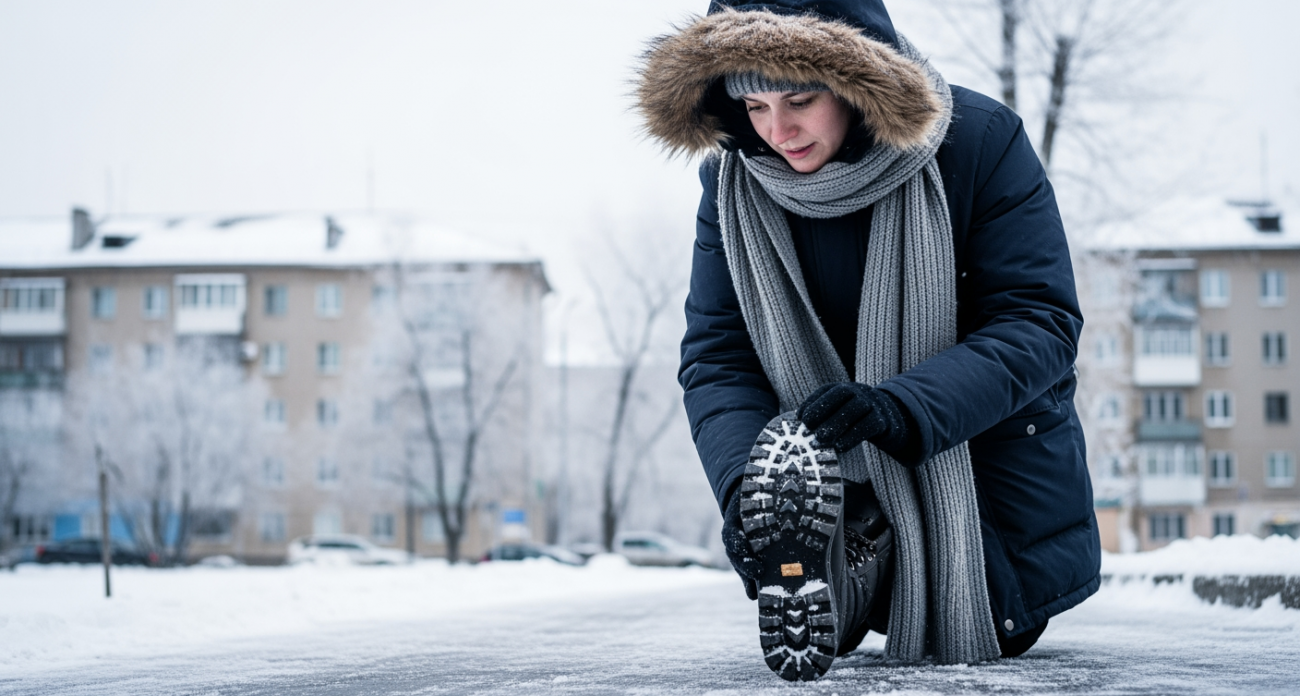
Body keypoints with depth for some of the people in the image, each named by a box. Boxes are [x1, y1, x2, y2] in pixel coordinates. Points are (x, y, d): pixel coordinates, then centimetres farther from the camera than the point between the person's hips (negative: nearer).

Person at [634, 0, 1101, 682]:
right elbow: (716, 356, -17)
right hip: (840, 473, 2)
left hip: (985, 445, -2)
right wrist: (749, 486, -36)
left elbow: (1040, 324, -27)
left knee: (984, 635, 6)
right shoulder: (734, 182, -15)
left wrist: (897, 408, -42)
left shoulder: (980, 141, -24)